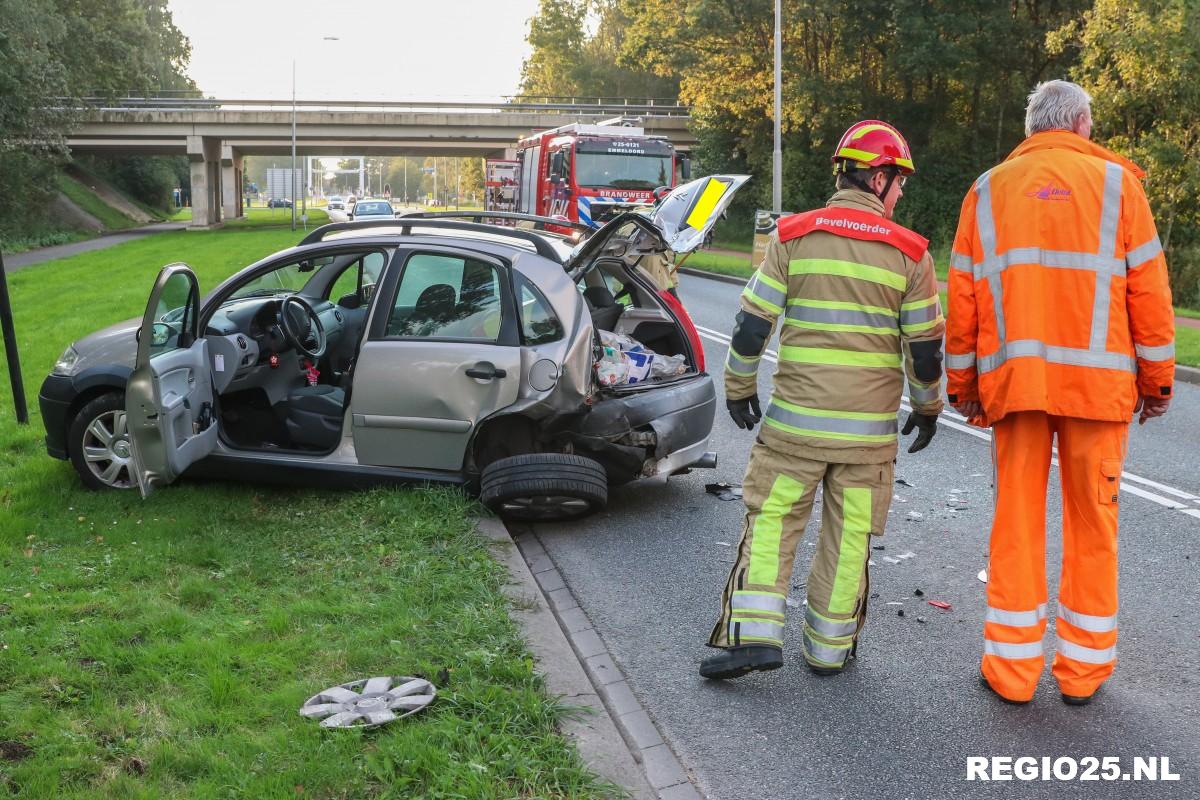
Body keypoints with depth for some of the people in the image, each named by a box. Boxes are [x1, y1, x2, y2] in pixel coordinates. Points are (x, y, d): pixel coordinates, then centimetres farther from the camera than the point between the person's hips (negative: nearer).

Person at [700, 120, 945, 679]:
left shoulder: (793, 236, -1)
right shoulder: (908, 252, 0)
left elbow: (752, 323, -2)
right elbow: (925, 346, 3)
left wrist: (739, 387, 11)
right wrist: (926, 407, 18)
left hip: (795, 418, 0)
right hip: (870, 426, 1)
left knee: (771, 517, 9)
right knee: (849, 533, 11)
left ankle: (755, 634, 1)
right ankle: (829, 648, 21)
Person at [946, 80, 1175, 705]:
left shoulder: (988, 190, 10)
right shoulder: (1115, 181, 5)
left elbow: (961, 296, 7)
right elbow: (1147, 288, 3)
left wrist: (962, 383, 12)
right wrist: (1157, 377, 10)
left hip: (1014, 377, 1)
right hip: (1097, 379, -1)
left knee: (1017, 519, 7)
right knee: (1092, 521, 8)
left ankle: (1012, 667, 11)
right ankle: (1084, 666, 17)